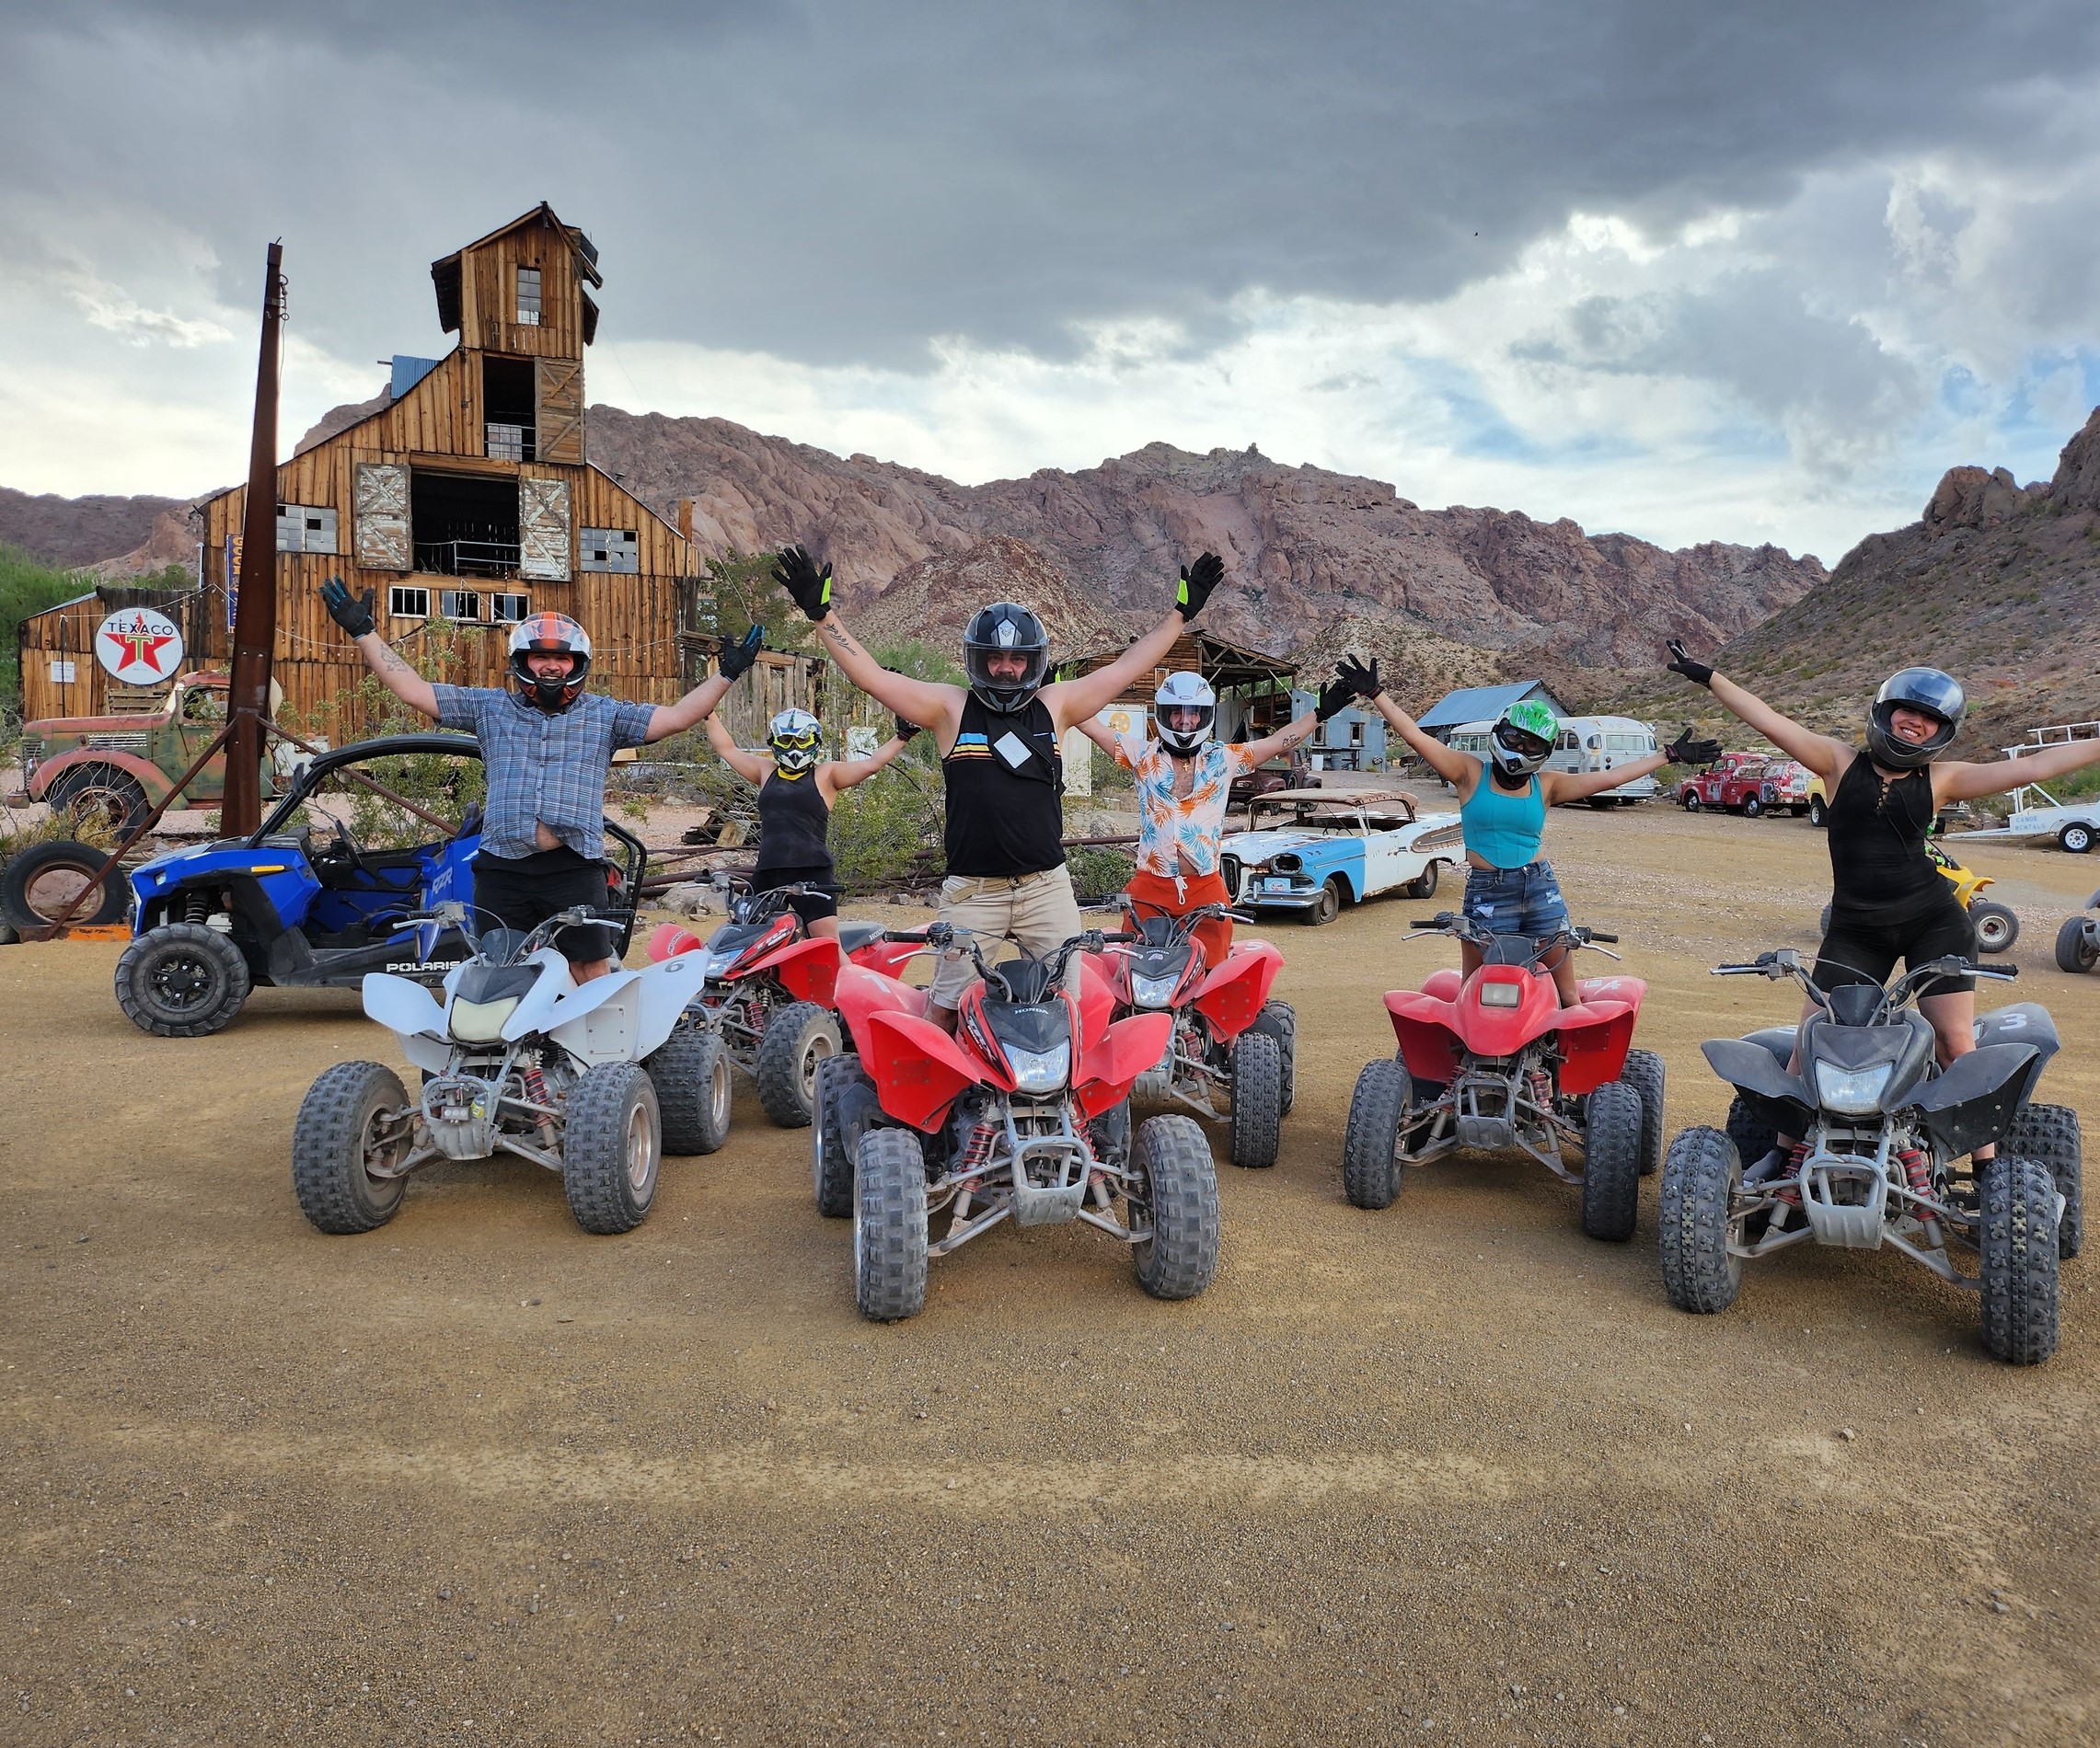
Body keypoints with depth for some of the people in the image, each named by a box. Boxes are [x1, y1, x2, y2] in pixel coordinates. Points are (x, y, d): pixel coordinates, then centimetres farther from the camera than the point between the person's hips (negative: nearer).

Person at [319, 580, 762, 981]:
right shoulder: (490, 707, 14)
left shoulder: (605, 714, 11)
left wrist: (725, 674, -5)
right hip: (502, 870, 2)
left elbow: (676, 716, 3)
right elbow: (413, 690, 11)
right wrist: (363, 632, 7)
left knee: (593, 976, 0)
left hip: (575, 869, -1)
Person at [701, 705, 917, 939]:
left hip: (812, 874, -5)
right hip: (768, 874, 5)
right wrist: (709, 712, 30)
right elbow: (727, 749, 26)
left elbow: (870, 764, -4)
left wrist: (901, 736, -10)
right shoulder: (766, 771, 18)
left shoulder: (826, 774, 5)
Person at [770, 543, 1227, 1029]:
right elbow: (872, 676, -2)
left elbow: (1128, 667, 11)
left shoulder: (1055, 705, 8)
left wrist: (1181, 613, 12)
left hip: (1047, 886, 2)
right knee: (944, 1007, 4)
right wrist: (821, 613, -7)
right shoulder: (950, 707, 2)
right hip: (971, 892, -2)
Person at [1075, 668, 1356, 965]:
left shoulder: (1223, 759, 10)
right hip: (1149, 888, -1)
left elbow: (1279, 742, 9)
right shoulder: (1143, 754, 7)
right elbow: (1093, 727, 5)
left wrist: (1320, 712, 4)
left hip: (1206, 889, 1)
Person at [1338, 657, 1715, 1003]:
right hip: (1486, 896, -3)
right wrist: (1375, 693, -12)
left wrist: (1669, 755, 10)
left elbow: (1610, 777, 10)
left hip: (1541, 890, 3)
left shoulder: (1548, 785, 8)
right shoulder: (1470, 772, 1)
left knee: (1567, 995, 8)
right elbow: (1416, 736, -6)